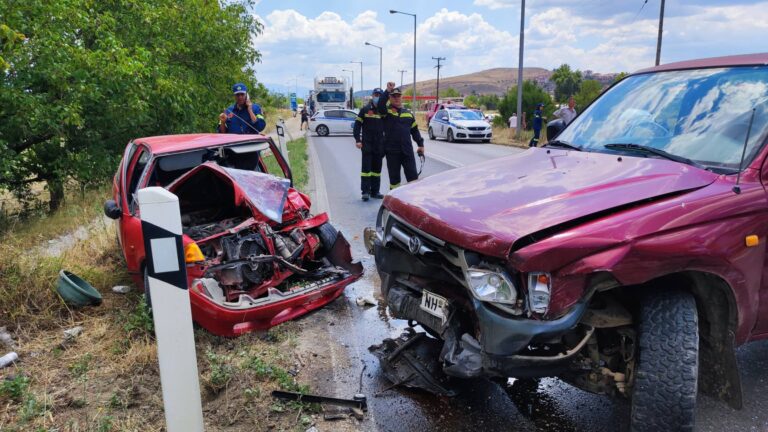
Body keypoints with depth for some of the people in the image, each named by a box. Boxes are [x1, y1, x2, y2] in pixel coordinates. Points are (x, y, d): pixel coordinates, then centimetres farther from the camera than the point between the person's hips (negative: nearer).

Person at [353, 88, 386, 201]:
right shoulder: (365, 109, 0)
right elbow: (357, 125, -1)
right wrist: (357, 140, -11)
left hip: (379, 145, 4)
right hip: (367, 144, -3)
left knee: (377, 168, 8)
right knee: (366, 167, -5)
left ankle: (375, 191, 16)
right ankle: (365, 191, -1)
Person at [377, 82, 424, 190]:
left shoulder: (408, 113, 14)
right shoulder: (386, 112, 1)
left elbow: (414, 130, 18)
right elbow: (380, 105, -22)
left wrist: (420, 144, 11)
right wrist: (388, 91, -31)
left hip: (407, 150, 3)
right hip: (392, 151, -3)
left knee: (413, 176, 2)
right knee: (394, 177, 7)